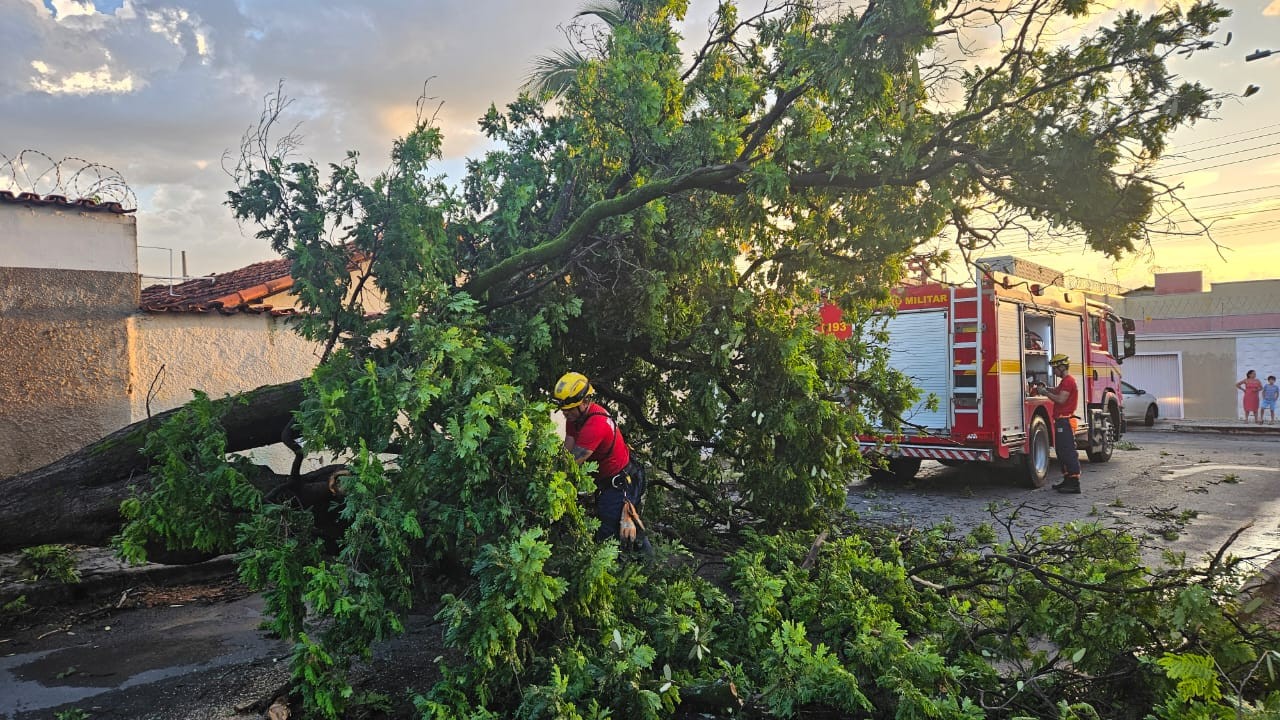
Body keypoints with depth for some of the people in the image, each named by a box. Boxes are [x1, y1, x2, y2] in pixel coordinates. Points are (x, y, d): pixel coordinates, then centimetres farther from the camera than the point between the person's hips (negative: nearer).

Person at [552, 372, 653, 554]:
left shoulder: (596, 424, -32)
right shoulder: (576, 414, -3)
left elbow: (572, 462, -31)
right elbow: (567, 451, -8)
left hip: (620, 483, -9)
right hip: (605, 479, 9)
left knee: (606, 535, -7)